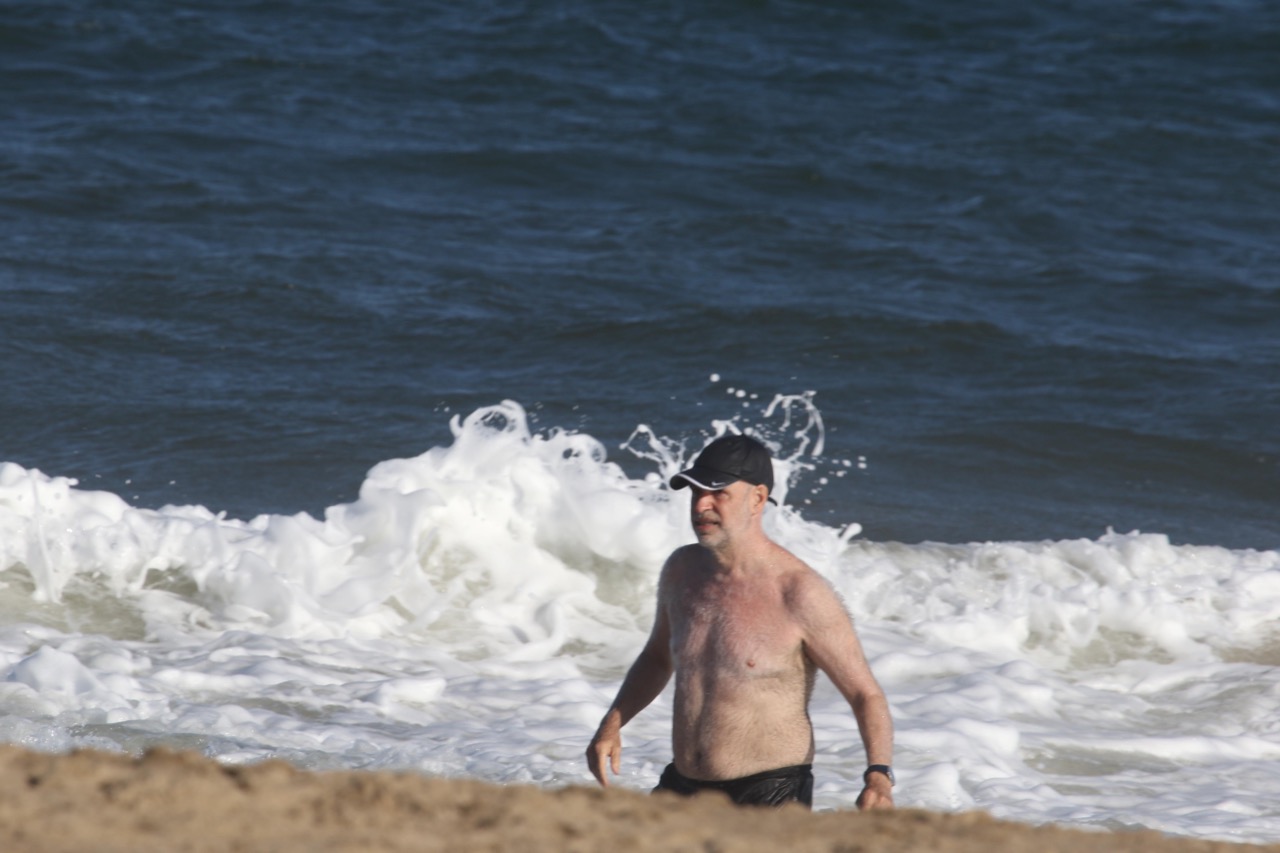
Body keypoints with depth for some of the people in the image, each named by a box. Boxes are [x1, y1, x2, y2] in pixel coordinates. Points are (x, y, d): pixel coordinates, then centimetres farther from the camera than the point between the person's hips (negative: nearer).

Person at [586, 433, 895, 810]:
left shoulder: (799, 592, -12)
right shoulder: (682, 570, 7)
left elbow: (866, 695, -9)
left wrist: (879, 776, -26)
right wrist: (613, 722, 10)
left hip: (770, 797, -6)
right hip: (681, 789, 6)